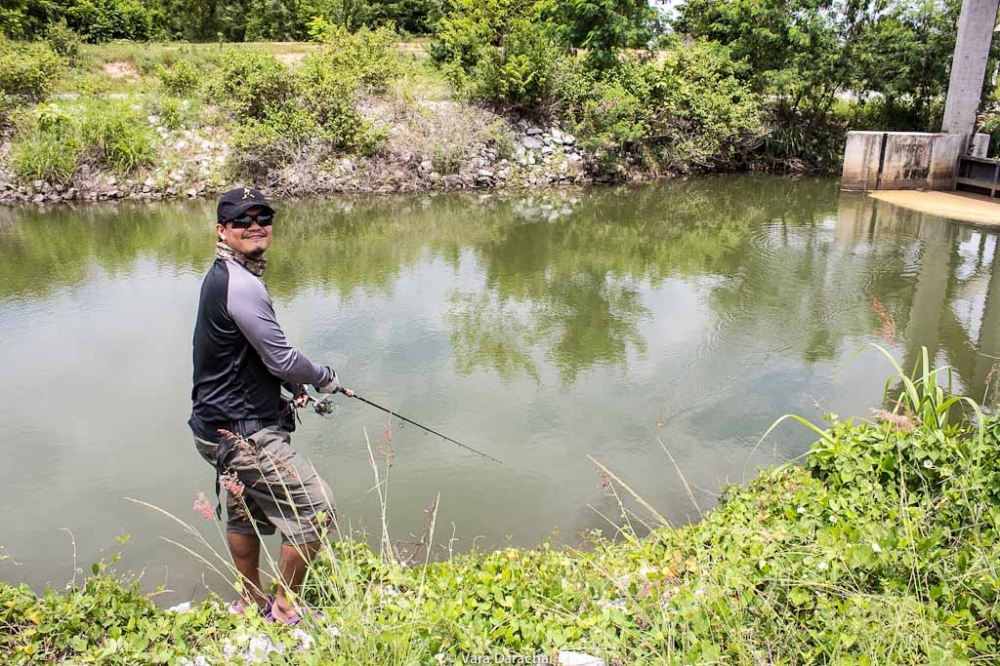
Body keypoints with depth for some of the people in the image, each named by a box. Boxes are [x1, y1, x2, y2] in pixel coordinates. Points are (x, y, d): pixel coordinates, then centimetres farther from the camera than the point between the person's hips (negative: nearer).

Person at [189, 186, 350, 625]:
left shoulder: (222, 276, 12)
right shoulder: (241, 285, -21)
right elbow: (281, 358, -21)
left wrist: (295, 388, 13)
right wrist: (324, 378, -3)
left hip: (223, 424, 11)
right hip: (245, 433, -11)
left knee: (244, 513, 24)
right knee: (315, 510, -2)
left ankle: (251, 602, 41)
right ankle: (285, 608, 13)